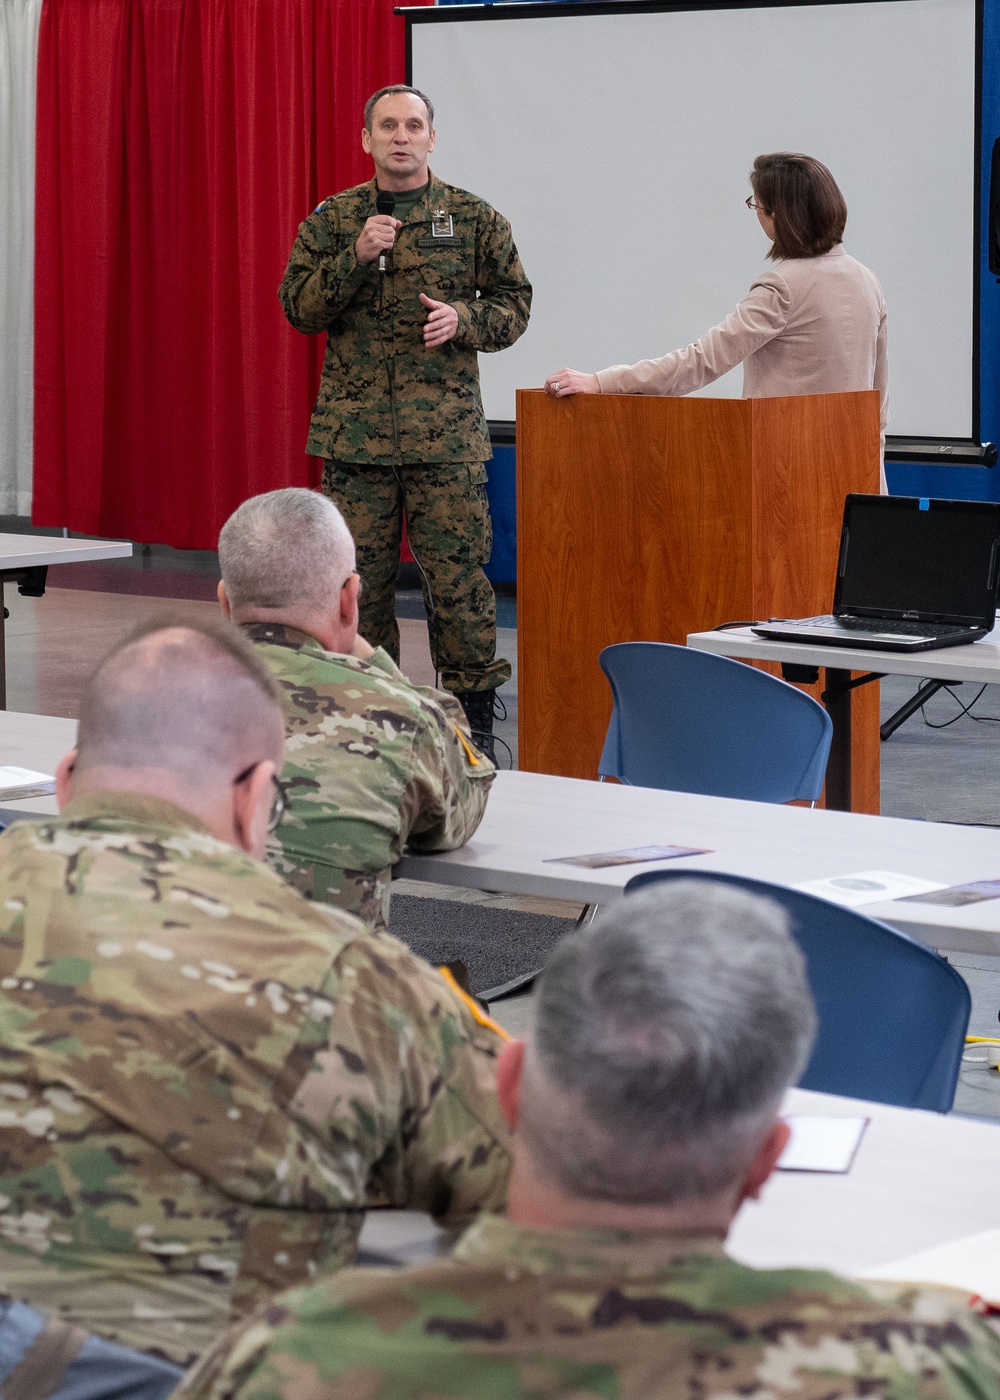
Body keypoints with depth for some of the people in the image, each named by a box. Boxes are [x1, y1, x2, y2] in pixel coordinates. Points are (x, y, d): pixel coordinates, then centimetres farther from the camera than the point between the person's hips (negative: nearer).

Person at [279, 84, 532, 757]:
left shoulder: (475, 218, 6)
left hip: (447, 431, -2)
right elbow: (299, 307, 3)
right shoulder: (332, 220, 9)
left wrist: (465, 318, -11)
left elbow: (514, 303, 9)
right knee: (360, 575, 5)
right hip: (355, 428, 2)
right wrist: (356, 257, -11)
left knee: (458, 573, -4)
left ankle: (475, 716, 6)